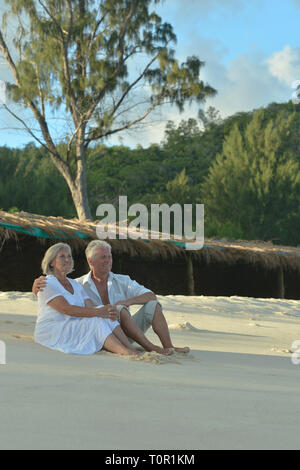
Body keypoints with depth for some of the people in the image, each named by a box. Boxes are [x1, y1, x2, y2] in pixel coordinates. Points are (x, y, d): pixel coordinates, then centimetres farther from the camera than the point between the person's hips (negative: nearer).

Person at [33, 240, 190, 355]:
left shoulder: (122, 281, 12)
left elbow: (151, 295, 2)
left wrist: (128, 301, -16)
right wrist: (37, 284, -19)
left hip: (126, 335, 4)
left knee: (153, 305, -15)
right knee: (119, 309, -32)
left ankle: (169, 347, -28)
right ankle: (150, 348, -36)